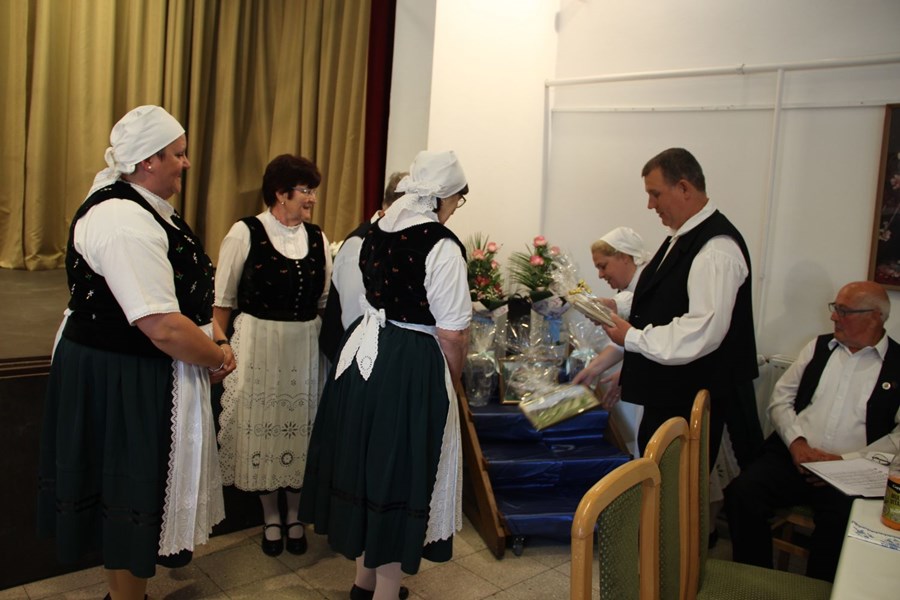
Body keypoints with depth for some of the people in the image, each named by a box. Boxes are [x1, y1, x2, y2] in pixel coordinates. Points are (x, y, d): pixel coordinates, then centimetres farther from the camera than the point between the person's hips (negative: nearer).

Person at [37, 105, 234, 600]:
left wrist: (213, 330, 1)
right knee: (133, 489, 7)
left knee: (136, 483, 23)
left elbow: (183, 290, 16)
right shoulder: (124, 221, -25)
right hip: (123, 383, -10)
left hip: (140, 374, 10)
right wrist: (218, 357, -14)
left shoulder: (144, 207, 8)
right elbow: (163, 327, -30)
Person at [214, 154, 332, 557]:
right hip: (258, 345, -3)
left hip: (306, 346, 3)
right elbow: (223, 299, -4)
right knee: (262, 426, 8)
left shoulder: (317, 238, 4)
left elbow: (327, 300, 8)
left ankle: (294, 515, 33)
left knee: (301, 427, 12)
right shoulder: (245, 233, -8)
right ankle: (271, 517, 30)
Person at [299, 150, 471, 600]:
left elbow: (373, 297, 10)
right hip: (411, 365, -7)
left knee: (368, 458, 18)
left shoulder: (377, 233, 5)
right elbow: (451, 332, -16)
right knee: (400, 468, 6)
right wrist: (451, 378, 1)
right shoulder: (441, 245, -16)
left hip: (362, 354, 8)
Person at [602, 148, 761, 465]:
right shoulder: (681, 237, 11)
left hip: (693, 401, -9)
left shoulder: (717, 248, -21)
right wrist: (617, 305, 9)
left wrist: (633, 338, -19)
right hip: (666, 392, 9)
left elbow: (703, 333, -28)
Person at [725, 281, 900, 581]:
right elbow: (781, 398, 13)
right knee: (741, 494, -23)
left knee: (840, 522, -33)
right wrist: (797, 442, -4)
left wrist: (846, 461, -11)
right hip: (792, 455, 3)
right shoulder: (819, 347, 16)